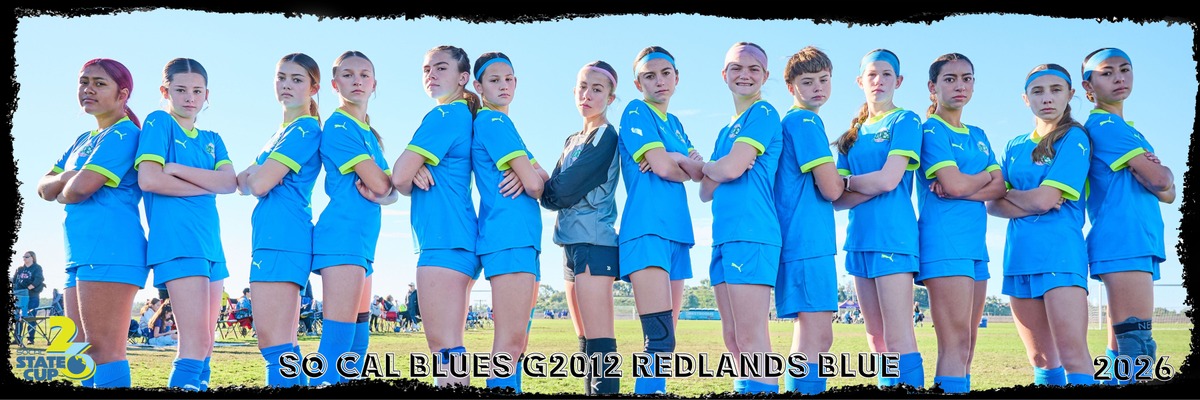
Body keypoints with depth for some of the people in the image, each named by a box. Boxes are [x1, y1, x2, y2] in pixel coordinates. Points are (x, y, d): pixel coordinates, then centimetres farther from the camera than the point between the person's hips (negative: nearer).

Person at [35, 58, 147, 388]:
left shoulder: (123, 134, -6)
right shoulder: (83, 141, 23)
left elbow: (80, 187, -15)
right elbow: (44, 189, 18)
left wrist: (63, 193, 7)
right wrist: (66, 178, -3)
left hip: (110, 251, -10)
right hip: (80, 253, 10)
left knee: (104, 349, -12)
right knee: (84, 354, 10)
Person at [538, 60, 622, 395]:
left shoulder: (606, 137, -6)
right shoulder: (572, 142, 20)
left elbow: (564, 191, -15)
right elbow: (552, 193, 9)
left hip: (595, 243, -9)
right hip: (572, 244, 9)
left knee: (599, 341, -12)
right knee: (586, 342, 10)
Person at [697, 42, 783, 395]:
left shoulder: (764, 114, -1)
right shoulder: (726, 131, 23)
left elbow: (731, 168, -13)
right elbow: (707, 192, 18)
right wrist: (713, 172, -3)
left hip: (751, 234, -9)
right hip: (724, 236, 9)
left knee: (750, 339, -10)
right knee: (733, 341, 9)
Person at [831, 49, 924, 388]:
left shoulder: (905, 121, 0)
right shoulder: (854, 134, 17)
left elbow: (888, 180, -13)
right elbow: (837, 198, 9)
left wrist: (847, 182, 1)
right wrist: (869, 188, -9)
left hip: (892, 235, -7)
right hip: (860, 239, 7)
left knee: (898, 338, -10)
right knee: (875, 337, 9)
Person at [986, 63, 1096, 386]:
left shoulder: (1074, 138, -2)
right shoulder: (1015, 147, 16)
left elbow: (1046, 198, -12)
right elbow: (993, 205, 8)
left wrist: (1006, 193, 5)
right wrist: (1030, 203, -10)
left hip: (1060, 252, -6)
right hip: (1020, 256, 6)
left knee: (1073, 355, -14)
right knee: (1042, 359, 9)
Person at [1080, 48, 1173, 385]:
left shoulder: (1129, 131, 24)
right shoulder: (1104, 124, -4)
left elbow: (1168, 194, 17)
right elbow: (1159, 181, -11)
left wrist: (1150, 170, -3)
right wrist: (1162, 172, 11)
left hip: (1141, 244, 9)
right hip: (1123, 242, -9)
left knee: (1122, 349, 7)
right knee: (1137, 345, -17)